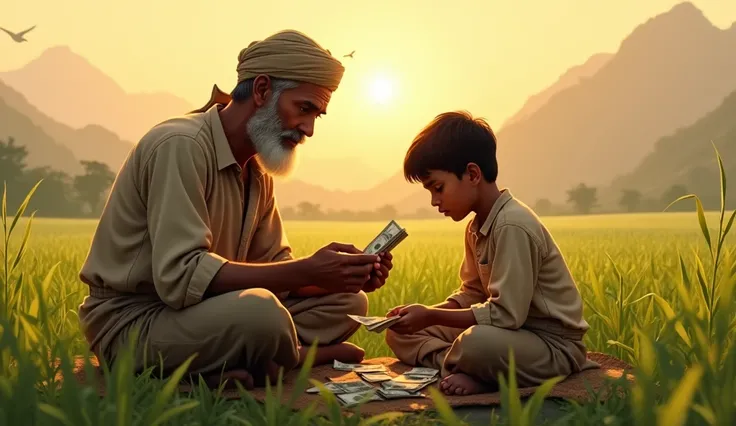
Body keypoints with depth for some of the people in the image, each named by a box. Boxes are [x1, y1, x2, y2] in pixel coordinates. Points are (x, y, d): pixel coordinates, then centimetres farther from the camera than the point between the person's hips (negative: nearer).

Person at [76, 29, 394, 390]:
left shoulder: (256, 171, 9)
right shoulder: (181, 145, -19)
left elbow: (272, 266, 8)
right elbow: (180, 276, -29)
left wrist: (346, 275, -11)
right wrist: (305, 271, -31)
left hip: (208, 312, 9)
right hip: (133, 322, -9)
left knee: (347, 301, 1)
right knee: (262, 313, -38)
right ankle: (306, 355, -8)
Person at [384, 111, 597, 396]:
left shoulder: (512, 225, -24)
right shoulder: (476, 227, 5)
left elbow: (505, 314, -27)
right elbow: (473, 293, 11)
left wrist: (432, 316, -23)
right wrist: (425, 313, -6)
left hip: (555, 347, -9)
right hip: (516, 332, 9)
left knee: (477, 343, -42)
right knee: (400, 333, 3)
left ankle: (461, 369, -11)